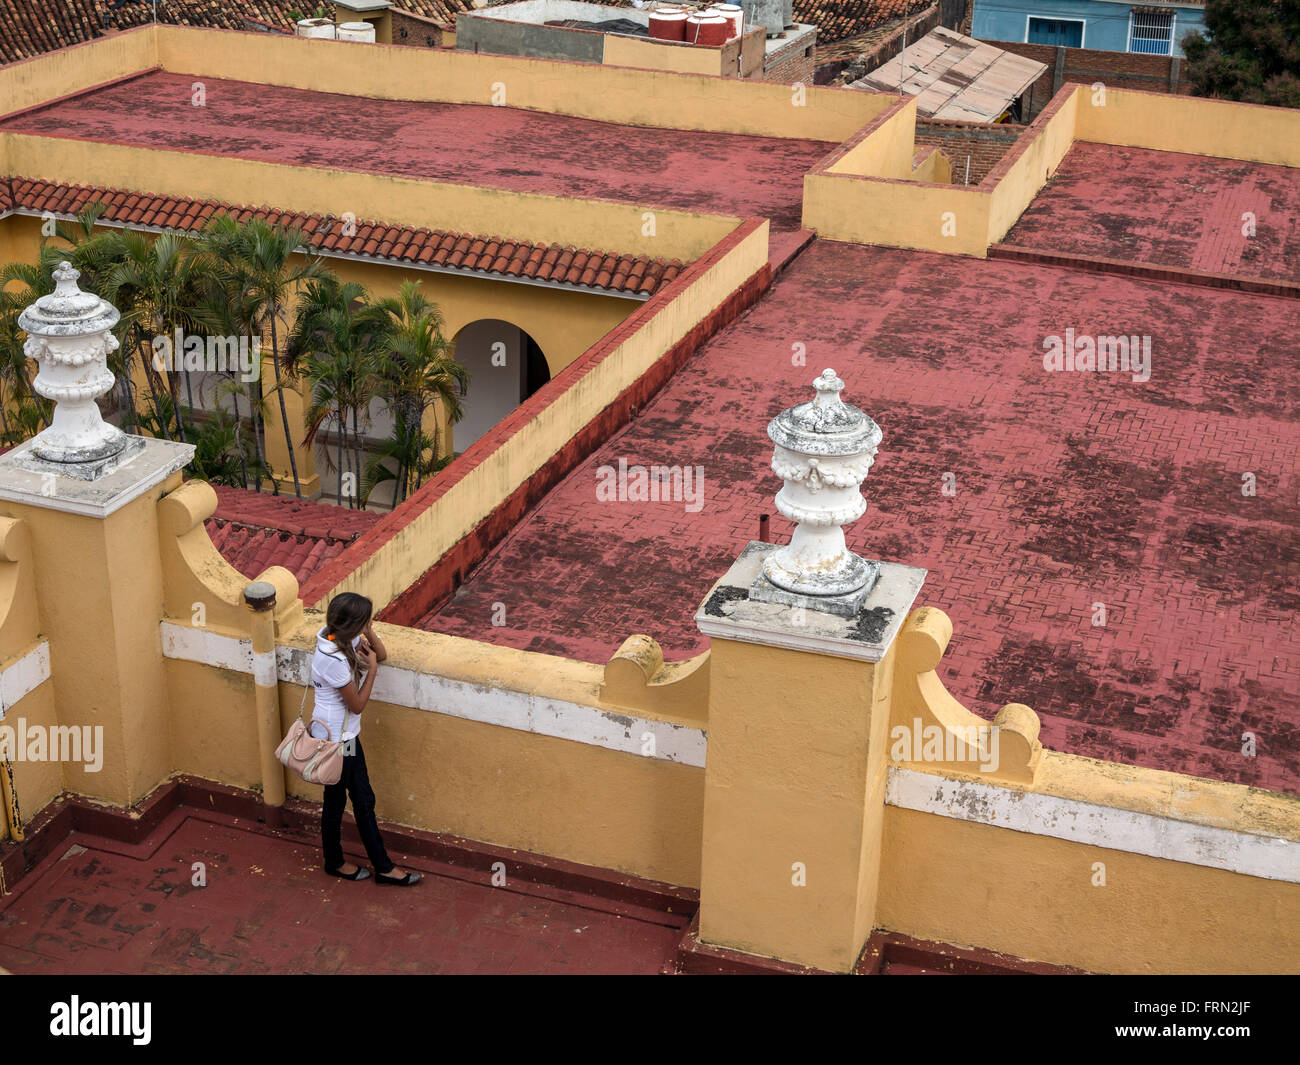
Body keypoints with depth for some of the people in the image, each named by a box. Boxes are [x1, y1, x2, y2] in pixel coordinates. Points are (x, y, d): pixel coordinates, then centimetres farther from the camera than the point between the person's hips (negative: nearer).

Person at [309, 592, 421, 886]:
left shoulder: (344, 640, -5)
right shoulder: (334, 660, -31)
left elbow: (380, 654, 10)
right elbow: (357, 704, -20)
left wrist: (368, 631, -8)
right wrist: (372, 668, -12)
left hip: (347, 735, 9)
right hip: (334, 738, -9)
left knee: (364, 800, 16)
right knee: (335, 802, 13)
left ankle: (383, 867, 26)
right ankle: (334, 862, 36)